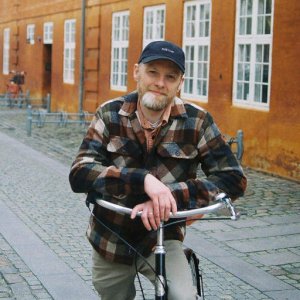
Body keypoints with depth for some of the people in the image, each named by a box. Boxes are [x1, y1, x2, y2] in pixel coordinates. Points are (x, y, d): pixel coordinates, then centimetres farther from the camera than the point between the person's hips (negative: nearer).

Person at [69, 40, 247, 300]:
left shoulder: (197, 121, -11)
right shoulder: (110, 114, -10)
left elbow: (234, 178, -16)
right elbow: (79, 174, -20)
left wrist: (169, 195, -29)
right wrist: (143, 179, -36)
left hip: (162, 239, -1)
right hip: (110, 240, 2)